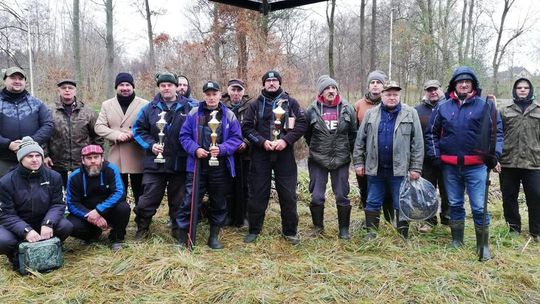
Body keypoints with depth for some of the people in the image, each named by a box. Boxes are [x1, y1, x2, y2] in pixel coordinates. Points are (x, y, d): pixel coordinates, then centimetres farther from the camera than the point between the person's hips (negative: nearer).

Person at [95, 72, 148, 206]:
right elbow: (99, 126, 2)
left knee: (140, 195, 7)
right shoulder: (107, 105, 10)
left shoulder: (144, 105, 1)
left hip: (137, 158, -2)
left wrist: (135, 134, -20)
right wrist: (116, 135, -14)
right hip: (116, 158, 3)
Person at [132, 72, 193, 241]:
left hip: (179, 164, 0)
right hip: (155, 163, 0)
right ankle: (142, 228, 24)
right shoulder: (150, 108, 3)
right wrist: (150, 144, -8)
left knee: (178, 200, 12)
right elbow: (138, 129, 7)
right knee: (149, 198, 5)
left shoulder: (188, 108, 0)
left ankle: (178, 229, 29)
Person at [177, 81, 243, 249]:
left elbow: (236, 138, 0)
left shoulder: (229, 115, 3)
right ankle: (183, 234, 12)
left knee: (218, 202, 11)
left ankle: (214, 235, 26)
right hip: (197, 165, -1)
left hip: (221, 167, 1)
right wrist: (195, 149, -15)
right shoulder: (194, 113, 3)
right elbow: (184, 135, 2)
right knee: (191, 200, -1)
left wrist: (222, 149, -16)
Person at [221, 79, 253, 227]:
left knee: (244, 185, 3)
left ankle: (242, 217, 16)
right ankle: (228, 216, 16)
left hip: (245, 152, 0)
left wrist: (246, 143, -14)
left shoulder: (250, 106, 3)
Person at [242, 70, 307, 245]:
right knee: (258, 194, 5)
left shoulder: (290, 103, 7)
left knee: (288, 194, 4)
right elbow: (246, 127, 2)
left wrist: (286, 140, -13)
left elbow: (301, 124, 0)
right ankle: (254, 230, 19)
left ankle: (290, 231, 18)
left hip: (285, 154, 0)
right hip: (260, 154, 0)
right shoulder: (256, 104, 8)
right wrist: (262, 141, -12)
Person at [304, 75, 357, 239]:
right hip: (317, 161, 0)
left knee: (342, 196, 6)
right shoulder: (312, 110, -4)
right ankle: (318, 226, 24)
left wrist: (349, 150, 11)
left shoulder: (347, 109, -1)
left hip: (341, 160, 1)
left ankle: (344, 229, 22)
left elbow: (353, 133, 9)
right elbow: (306, 133, 9)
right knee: (317, 197, 3)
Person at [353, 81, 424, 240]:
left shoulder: (410, 114, 1)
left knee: (401, 205, 6)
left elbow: (417, 143, -1)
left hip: (400, 169, -2)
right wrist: (358, 162, 4)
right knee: (372, 203, 11)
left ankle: (403, 237, 19)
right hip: (375, 169, 2)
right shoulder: (371, 114, 6)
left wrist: (415, 168, -5)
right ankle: (371, 233, 24)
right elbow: (360, 140, 8)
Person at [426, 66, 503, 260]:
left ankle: (483, 245, 14)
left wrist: (494, 155, -8)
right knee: (455, 205, 14)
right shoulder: (443, 107, 6)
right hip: (450, 166, 2)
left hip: (476, 166, -2)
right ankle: (456, 240, 28)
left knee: (479, 208, -1)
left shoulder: (485, 105, 1)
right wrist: (435, 155, 4)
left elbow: (497, 131, 3)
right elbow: (432, 132, 12)